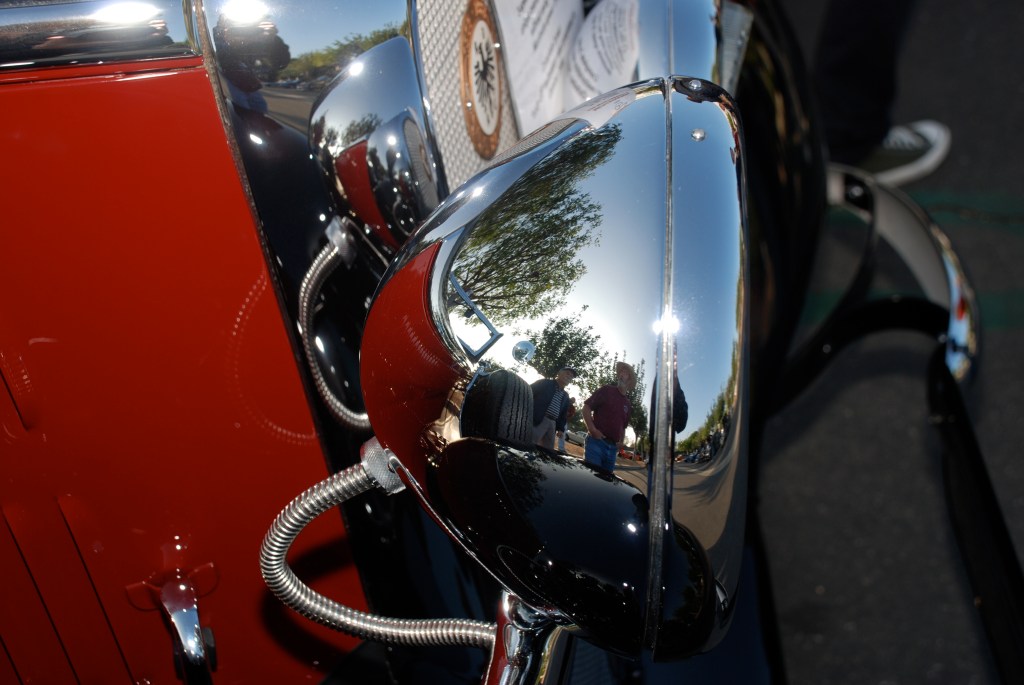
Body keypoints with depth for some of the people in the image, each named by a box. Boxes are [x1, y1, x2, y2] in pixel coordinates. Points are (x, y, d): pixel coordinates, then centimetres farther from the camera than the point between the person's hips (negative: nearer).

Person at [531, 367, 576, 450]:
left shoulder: (565, 396, 24)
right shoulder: (545, 383, 6)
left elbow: (564, 413, 24)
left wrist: (561, 428, 11)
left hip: (552, 424, 7)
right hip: (537, 420, -7)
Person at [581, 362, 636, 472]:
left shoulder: (627, 404, 19)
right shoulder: (606, 390, 2)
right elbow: (586, 407, -4)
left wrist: (620, 441, 11)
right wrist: (592, 429, -15)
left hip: (612, 447, 7)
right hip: (596, 441, -6)